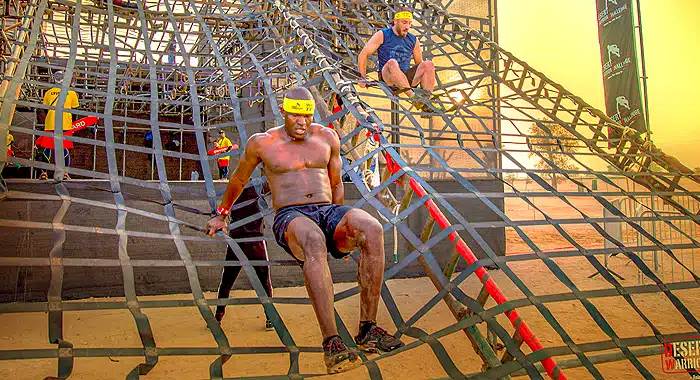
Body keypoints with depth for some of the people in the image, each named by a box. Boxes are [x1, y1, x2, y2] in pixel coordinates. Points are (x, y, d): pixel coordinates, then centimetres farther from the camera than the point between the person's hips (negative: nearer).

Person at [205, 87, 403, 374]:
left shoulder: (327, 138, 16)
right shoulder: (262, 143, 9)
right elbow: (239, 179, 25)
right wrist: (222, 213, 36)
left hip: (328, 211, 4)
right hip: (289, 217, -3)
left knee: (373, 229, -33)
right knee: (313, 241, -43)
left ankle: (368, 329, -27)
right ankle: (331, 343, -44)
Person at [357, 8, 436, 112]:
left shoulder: (413, 41, 13)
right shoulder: (382, 35, 2)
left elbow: (420, 64, 22)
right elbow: (363, 55, 1)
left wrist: (426, 81, 7)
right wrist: (363, 78, -4)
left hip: (406, 78, 4)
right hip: (386, 77, -4)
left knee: (428, 64, -19)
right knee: (392, 63, -37)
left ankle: (427, 100, -26)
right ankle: (413, 97, -43)